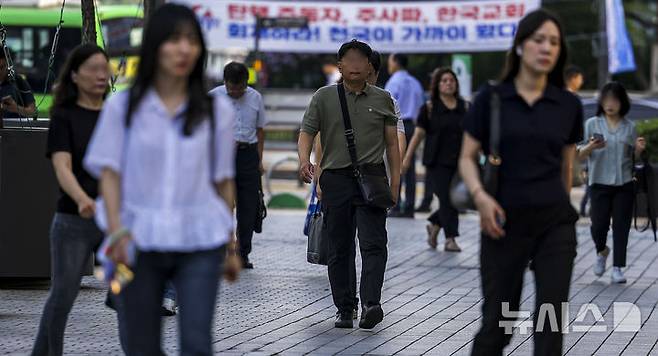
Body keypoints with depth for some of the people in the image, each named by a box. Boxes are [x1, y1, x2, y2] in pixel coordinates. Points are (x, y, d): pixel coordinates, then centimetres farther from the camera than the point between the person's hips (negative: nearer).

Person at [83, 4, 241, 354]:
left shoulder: (217, 110, 6)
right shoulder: (123, 106, 4)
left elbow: (223, 181, 10)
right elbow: (110, 173, 1)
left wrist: (232, 245, 13)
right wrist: (116, 232, -12)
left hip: (199, 243, 0)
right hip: (140, 242, 0)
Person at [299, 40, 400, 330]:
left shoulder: (382, 99, 10)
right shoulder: (324, 97, 6)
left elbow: (392, 143, 12)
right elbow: (307, 132, 0)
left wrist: (395, 181, 5)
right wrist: (304, 160, -20)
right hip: (335, 178, 1)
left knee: (373, 244, -14)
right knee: (339, 249, 5)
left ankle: (371, 304, -25)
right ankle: (344, 309, 12)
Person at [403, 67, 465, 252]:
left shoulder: (464, 107, 8)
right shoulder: (429, 108, 0)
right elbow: (418, 135, 4)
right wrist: (407, 159, 5)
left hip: (458, 161, 3)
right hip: (437, 162, -3)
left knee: (456, 201, 4)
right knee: (446, 199, -9)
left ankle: (434, 225, 29)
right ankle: (450, 239, -4)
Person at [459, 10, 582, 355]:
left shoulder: (568, 105, 5)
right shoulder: (490, 99, -1)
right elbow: (467, 158, 1)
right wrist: (480, 196, -17)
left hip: (555, 224, 2)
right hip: (505, 224, -1)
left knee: (550, 325, -4)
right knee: (498, 319, 6)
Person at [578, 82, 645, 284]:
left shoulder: (629, 127, 7)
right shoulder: (592, 124, 2)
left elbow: (634, 158, 14)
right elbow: (580, 155, 1)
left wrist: (639, 149, -8)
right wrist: (591, 147, -20)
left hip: (624, 184, 1)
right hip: (600, 182, -1)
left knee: (621, 226, -1)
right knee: (599, 225, -5)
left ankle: (617, 268, 5)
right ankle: (601, 252, 27)